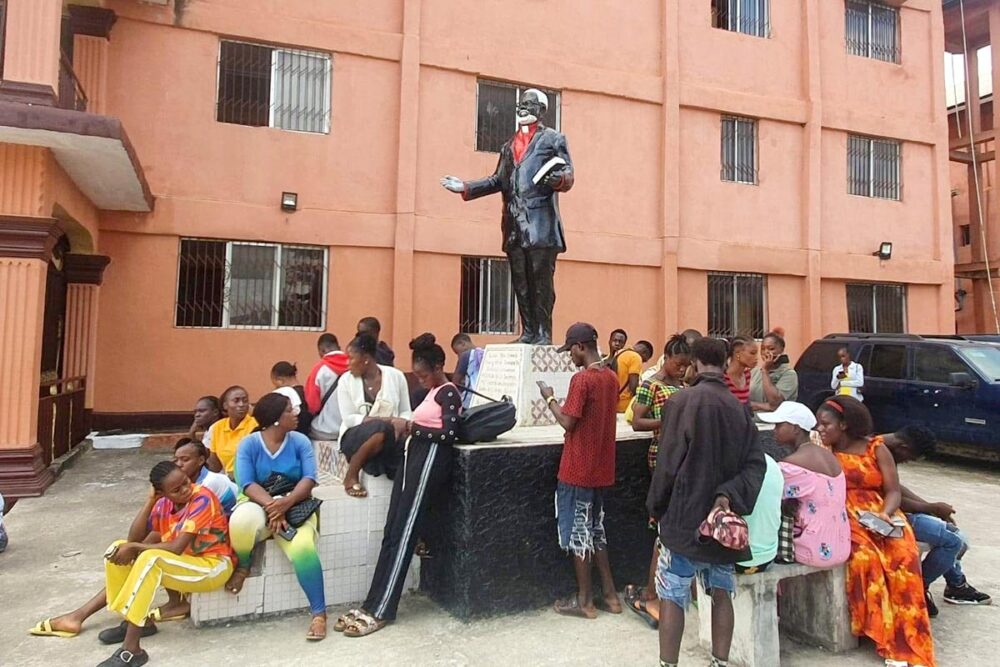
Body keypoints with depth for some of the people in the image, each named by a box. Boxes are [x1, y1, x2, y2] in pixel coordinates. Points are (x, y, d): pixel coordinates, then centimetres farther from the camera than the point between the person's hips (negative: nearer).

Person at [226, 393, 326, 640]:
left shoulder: (300, 441, 1)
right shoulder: (249, 444, -3)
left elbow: (309, 479, -8)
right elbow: (247, 484, -12)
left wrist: (286, 503, -26)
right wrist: (272, 506, -29)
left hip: (295, 508, 0)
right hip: (259, 504, 0)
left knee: (303, 548, -31)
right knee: (241, 521, -36)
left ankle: (319, 613, -18)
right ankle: (242, 566, -2)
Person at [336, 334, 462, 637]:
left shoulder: (448, 392, -9)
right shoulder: (432, 392, 19)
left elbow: (449, 434, -19)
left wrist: (414, 429, -10)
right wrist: (409, 427, 0)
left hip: (430, 461, -9)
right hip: (414, 458, 9)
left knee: (403, 534, -6)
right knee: (392, 532, 7)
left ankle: (379, 611, 1)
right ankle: (372, 605, 12)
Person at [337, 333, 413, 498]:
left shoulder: (396, 376, 1)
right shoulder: (346, 380, 0)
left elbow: (406, 412, 6)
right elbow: (348, 418, -6)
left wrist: (402, 423, -18)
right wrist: (382, 420, -19)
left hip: (391, 436, 1)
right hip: (355, 437, -1)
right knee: (381, 430, -36)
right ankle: (351, 476, -16)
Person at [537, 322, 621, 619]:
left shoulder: (581, 379, -19)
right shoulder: (611, 377, 7)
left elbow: (567, 422, -18)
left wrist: (550, 399, -5)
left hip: (578, 469, -8)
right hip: (600, 468, 8)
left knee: (577, 531, 4)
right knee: (594, 528, 18)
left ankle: (584, 601, 15)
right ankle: (609, 594, 24)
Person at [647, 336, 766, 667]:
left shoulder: (681, 401, -12)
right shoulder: (740, 408, 4)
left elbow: (668, 463, -11)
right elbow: (755, 464, -3)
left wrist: (656, 506, 2)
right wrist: (729, 496, -13)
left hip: (684, 515, -5)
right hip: (723, 517, 5)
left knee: (672, 596, 5)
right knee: (721, 594, 16)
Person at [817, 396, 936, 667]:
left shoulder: (876, 448, 7)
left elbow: (893, 491, 2)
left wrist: (884, 514, -15)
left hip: (880, 516, 1)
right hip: (843, 519, -1)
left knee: (903, 556, -28)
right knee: (865, 557, -31)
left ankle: (906, 638, -19)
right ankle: (887, 638, -20)